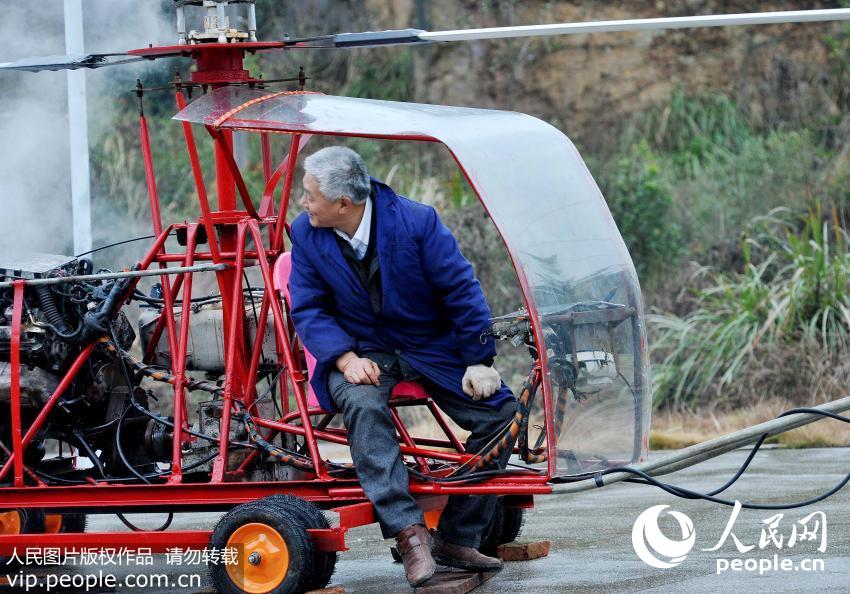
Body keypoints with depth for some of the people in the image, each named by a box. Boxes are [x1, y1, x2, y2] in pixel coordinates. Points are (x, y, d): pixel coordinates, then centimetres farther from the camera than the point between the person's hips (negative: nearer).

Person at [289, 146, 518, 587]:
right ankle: (410, 533, -39)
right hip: (362, 350, 0)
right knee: (364, 406, -35)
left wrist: (480, 361, -9)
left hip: (431, 347, 1)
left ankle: (455, 540, -7)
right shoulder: (305, 234, -8)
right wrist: (346, 359, -24)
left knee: (500, 413, -16)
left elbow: (461, 291, -8)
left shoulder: (417, 221, -14)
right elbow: (308, 309, -6)